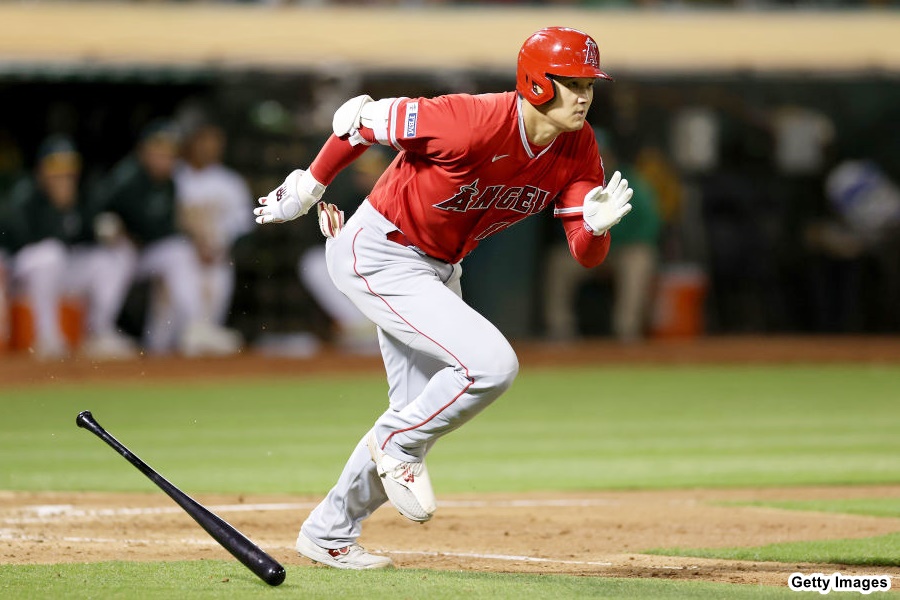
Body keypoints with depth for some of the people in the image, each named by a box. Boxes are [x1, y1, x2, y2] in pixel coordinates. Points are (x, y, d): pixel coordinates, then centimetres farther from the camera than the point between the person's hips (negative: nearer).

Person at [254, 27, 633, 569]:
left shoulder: (578, 149, -10)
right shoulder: (473, 123, -30)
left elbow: (586, 254, -11)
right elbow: (360, 117, -19)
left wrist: (598, 224, -34)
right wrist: (307, 189, -6)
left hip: (439, 269, 9)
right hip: (377, 256, -9)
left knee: (422, 414, 15)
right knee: (491, 364, -23)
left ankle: (328, 534, 31)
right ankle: (397, 443, 2)